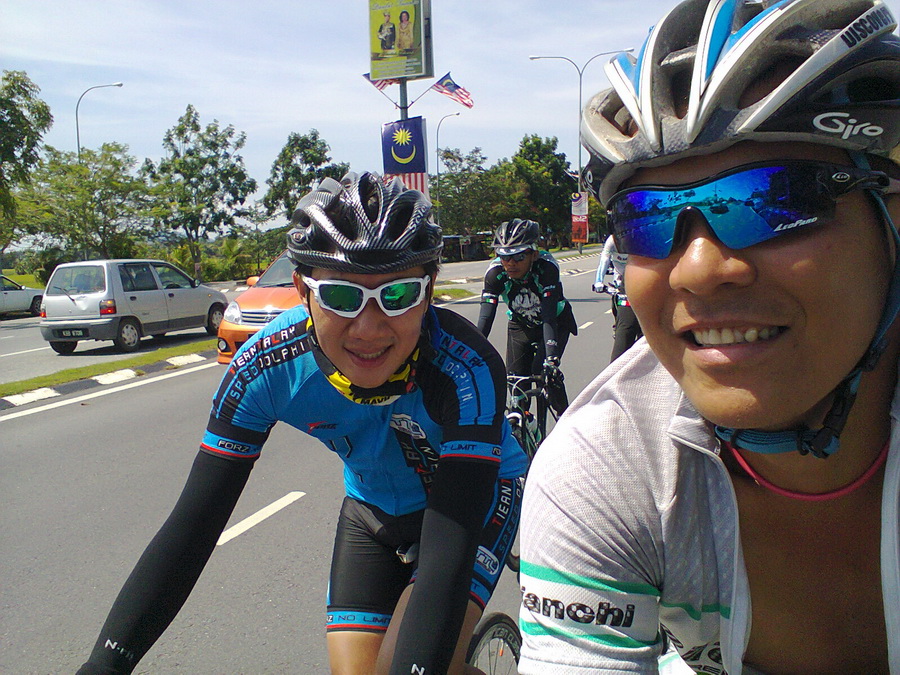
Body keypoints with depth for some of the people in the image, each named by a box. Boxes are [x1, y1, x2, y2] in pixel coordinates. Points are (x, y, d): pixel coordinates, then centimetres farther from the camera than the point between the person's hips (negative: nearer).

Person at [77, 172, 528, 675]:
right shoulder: (267, 366, -28)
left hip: (478, 494, -3)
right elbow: (193, 526, -25)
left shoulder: (465, 367, -37)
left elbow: (449, 556, -42)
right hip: (372, 507, 3)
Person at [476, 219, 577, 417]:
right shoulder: (495, 272, -26)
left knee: (542, 371, -22)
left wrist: (551, 358, -50)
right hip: (520, 325, 3)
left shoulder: (546, 266, -33)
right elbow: (486, 316, -31)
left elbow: (548, 316, -40)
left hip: (556, 322, -3)